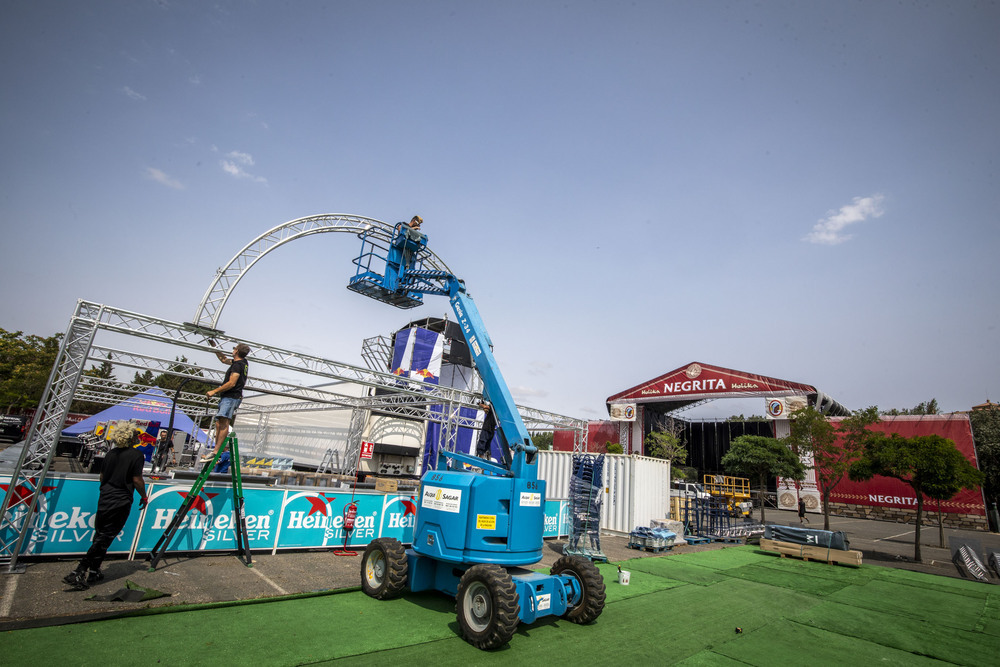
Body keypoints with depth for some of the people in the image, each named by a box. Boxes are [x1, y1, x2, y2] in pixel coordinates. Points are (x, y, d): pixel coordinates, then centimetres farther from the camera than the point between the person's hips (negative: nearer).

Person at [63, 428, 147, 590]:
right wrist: (144, 496, 4)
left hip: (104, 499, 7)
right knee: (104, 538, -1)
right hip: (121, 502, -7)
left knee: (100, 535, 16)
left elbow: (102, 476, 16)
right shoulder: (136, 455, -11)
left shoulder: (111, 453, 9)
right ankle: (78, 573, -6)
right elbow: (137, 480, -11)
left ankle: (94, 572, 22)